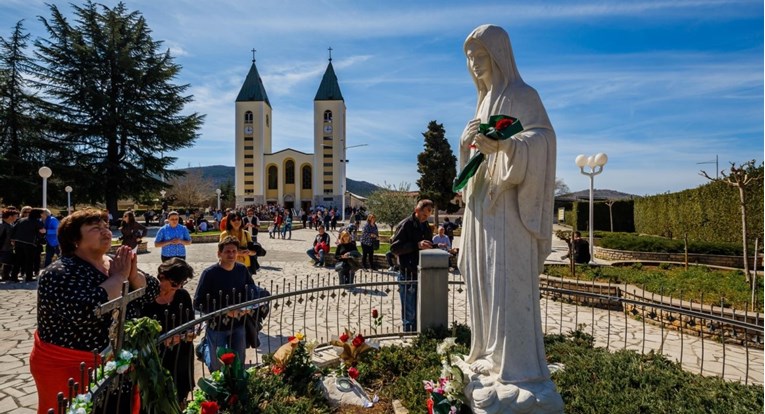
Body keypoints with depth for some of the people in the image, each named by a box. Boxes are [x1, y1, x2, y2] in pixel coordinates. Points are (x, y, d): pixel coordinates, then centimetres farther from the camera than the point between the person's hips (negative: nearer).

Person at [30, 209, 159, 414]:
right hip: (70, 371, -6)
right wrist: (118, 277, -23)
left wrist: (133, 274, -18)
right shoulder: (59, 274, -18)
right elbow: (88, 311, -34)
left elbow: (151, 291, -1)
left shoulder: (115, 264, 2)